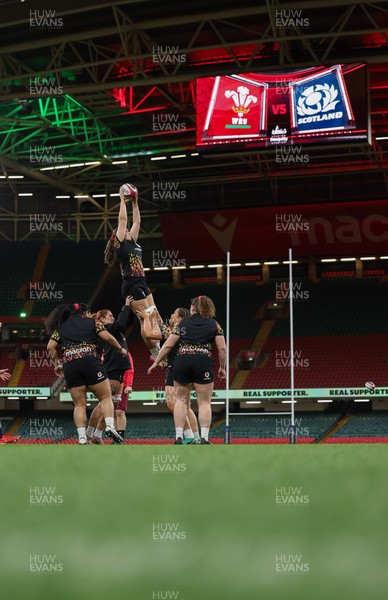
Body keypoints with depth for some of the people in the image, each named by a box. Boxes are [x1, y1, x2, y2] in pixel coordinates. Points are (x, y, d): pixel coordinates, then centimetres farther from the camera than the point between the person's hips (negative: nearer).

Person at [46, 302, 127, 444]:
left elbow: (51, 347, 14)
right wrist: (120, 349, 19)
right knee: (106, 397, 4)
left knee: (79, 404, 5)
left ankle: (82, 438, -7)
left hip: (70, 365, 3)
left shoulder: (61, 327, 21)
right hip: (90, 362, -3)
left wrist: (57, 363, 25)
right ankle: (110, 426, -18)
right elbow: (108, 337, 5)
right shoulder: (91, 322, 14)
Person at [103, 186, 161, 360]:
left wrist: (135, 202, 18)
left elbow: (136, 222, 21)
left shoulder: (132, 243, 17)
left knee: (153, 316, 7)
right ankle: (155, 352, -3)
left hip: (141, 284, 9)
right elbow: (123, 219, -7)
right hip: (132, 285, -9)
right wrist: (122, 199, 0)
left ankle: (156, 350, 9)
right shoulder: (120, 243, -4)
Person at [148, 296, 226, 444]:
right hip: (203, 362, -1)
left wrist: (156, 362, 19)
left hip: (182, 361, 1)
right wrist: (222, 368, 13)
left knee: (181, 400, 11)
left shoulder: (183, 323, 14)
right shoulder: (214, 324, 11)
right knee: (204, 402, 4)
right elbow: (222, 348, 2)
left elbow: (168, 345, 10)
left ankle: (178, 437, 6)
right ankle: (204, 438, -5)